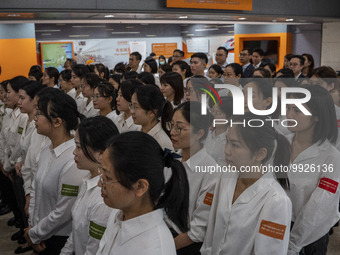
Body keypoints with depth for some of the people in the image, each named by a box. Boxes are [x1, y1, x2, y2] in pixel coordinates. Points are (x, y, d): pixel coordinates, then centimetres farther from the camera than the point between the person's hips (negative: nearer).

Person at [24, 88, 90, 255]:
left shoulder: (73, 161, -27)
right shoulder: (47, 150, 0)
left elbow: (63, 213, -22)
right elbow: (35, 189, 8)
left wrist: (34, 234, -9)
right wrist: (32, 226, 1)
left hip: (61, 240, -7)